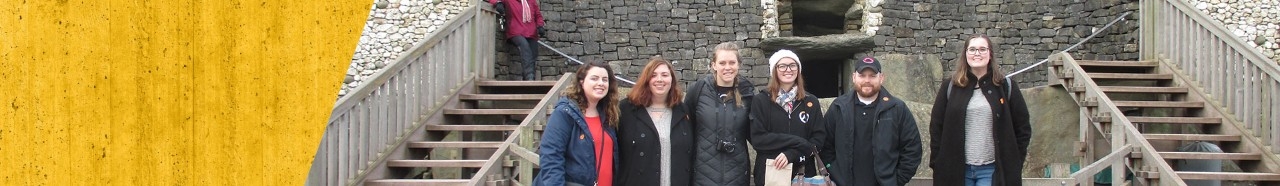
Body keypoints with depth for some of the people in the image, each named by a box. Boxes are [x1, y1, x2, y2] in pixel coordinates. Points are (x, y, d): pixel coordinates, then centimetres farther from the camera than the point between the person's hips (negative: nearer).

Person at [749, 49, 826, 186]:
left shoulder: (811, 102, 7)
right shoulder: (760, 100, -1)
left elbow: (819, 139, -1)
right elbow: (757, 139, -10)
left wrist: (791, 154, -17)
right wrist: (797, 142, -16)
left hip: (803, 174, 2)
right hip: (768, 174, -2)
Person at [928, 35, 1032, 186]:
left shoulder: (1005, 87, 4)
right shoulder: (950, 87, 5)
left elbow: (1022, 127, 7)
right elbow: (936, 127, 6)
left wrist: (1014, 163, 1)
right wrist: (938, 164, 0)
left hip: (992, 170, -1)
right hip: (957, 169, 1)